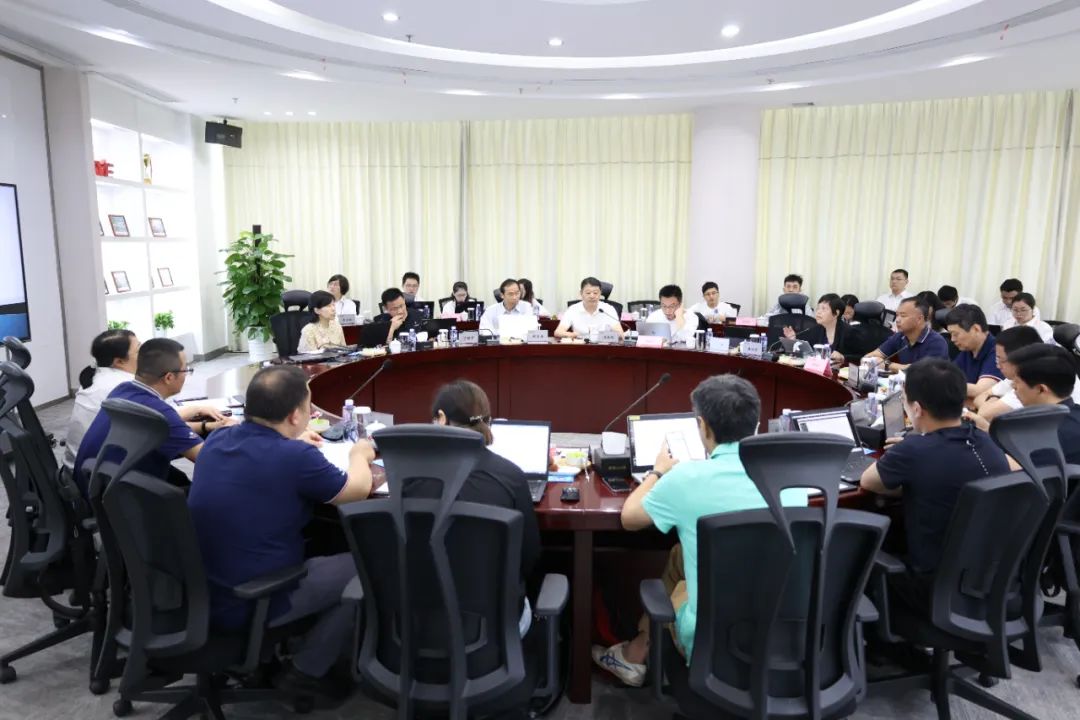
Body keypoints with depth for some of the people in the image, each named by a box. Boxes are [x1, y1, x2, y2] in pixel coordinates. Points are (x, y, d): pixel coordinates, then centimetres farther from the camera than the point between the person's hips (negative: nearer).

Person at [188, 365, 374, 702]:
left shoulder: (218, 439, -4)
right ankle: (305, 671, 13)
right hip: (248, 604, -8)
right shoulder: (294, 457, -25)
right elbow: (358, 489, -6)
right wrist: (360, 455, 13)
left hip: (201, 591, 8)